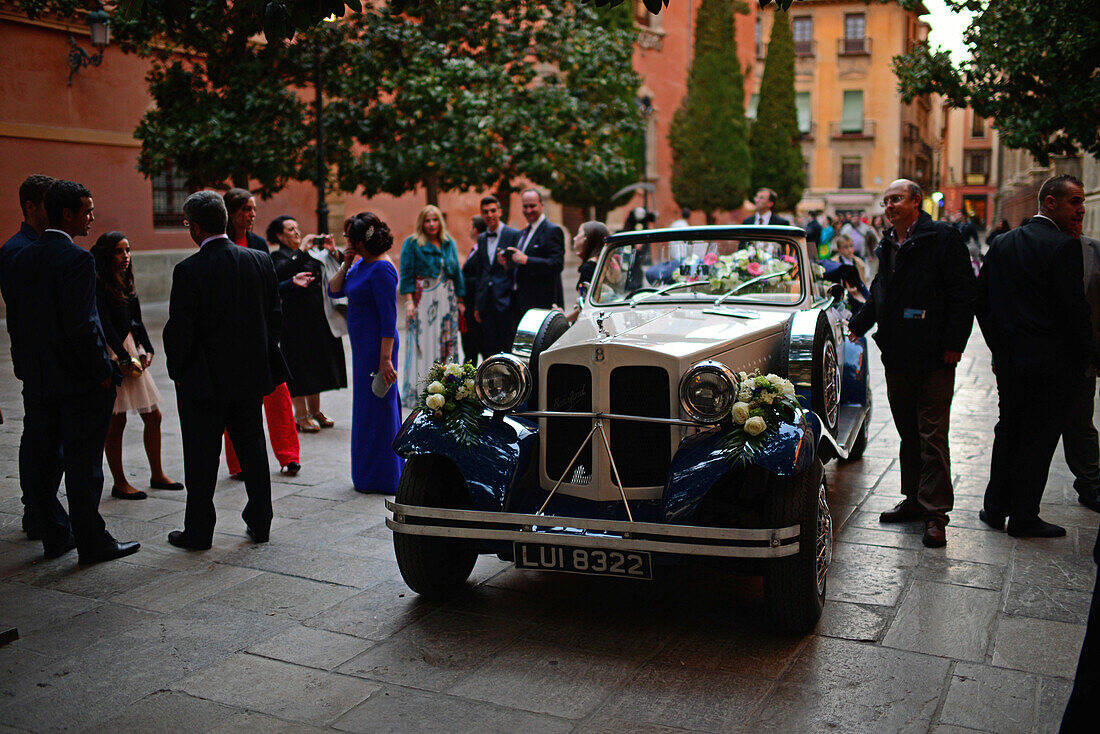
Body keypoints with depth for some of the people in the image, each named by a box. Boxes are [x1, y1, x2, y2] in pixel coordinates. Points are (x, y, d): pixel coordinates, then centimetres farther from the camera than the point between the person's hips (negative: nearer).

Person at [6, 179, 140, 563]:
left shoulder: (20, 259, 8)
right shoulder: (77, 259, -16)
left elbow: (15, 321, 12)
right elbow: (82, 325, -21)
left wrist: (28, 368, 17)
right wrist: (104, 372, -12)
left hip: (36, 380, 8)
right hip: (78, 380, -8)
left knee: (43, 460, 13)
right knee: (83, 464, 0)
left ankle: (55, 537, 25)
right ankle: (92, 543, 8)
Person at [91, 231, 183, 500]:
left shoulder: (125, 282, 14)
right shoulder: (99, 284, -10)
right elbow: (105, 325, -14)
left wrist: (146, 349, 0)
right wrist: (124, 359, -17)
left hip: (131, 351, 8)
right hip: (113, 355, -8)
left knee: (153, 416, 10)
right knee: (116, 421, -2)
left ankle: (157, 475, 23)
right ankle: (119, 483, 8)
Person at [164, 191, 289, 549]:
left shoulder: (188, 270, -16)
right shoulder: (260, 261, -2)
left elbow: (179, 330, -14)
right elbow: (275, 316, 5)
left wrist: (177, 370, 1)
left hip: (204, 380, -4)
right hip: (251, 375, 5)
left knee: (201, 457, 7)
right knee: (252, 449, 15)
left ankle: (198, 531, 18)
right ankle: (260, 523, 24)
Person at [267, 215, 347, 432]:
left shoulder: (311, 253, 14)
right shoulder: (278, 257, -5)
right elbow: (282, 273, -26)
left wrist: (332, 251, -4)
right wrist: (301, 250, -25)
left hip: (319, 319, 7)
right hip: (296, 321, -7)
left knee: (316, 363, 12)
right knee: (299, 364, -1)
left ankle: (314, 412, 22)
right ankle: (301, 416, 8)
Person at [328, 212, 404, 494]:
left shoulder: (382, 270, -19)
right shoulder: (360, 265, 9)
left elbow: (389, 318, -22)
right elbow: (334, 291, 15)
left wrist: (385, 359, -25)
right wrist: (346, 265, 1)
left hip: (378, 346, -10)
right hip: (362, 346, 10)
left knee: (377, 408, -1)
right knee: (366, 405, 17)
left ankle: (381, 479, 11)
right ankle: (370, 475, 30)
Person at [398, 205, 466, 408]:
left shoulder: (449, 243, 13)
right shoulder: (412, 244, -1)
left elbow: (456, 271, 16)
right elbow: (406, 274, -5)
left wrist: (460, 300, 12)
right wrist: (409, 301, -14)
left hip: (446, 300, 5)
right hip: (423, 299, -4)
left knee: (447, 343, 4)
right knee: (422, 344, -6)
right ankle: (418, 393, -1)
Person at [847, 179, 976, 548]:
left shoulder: (943, 237, -6)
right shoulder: (887, 245, 16)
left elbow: (962, 293, -11)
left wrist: (953, 343, -16)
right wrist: (859, 323, 22)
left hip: (933, 356, -7)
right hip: (897, 355, 7)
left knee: (932, 434, -5)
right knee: (908, 431, 14)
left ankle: (935, 512, 1)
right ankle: (914, 500, 24)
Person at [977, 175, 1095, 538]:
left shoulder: (1001, 244, 6)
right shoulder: (1065, 247, -16)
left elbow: (982, 302, 10)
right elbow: (1074, 309, -17)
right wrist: (1088, 356, -4)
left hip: (1008, 359, 7)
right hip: (1052, 364, -6)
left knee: (1008, 430, 17)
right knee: (1038, 438, 4)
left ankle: (995, 508, 25)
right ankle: (1024, 518, 13)